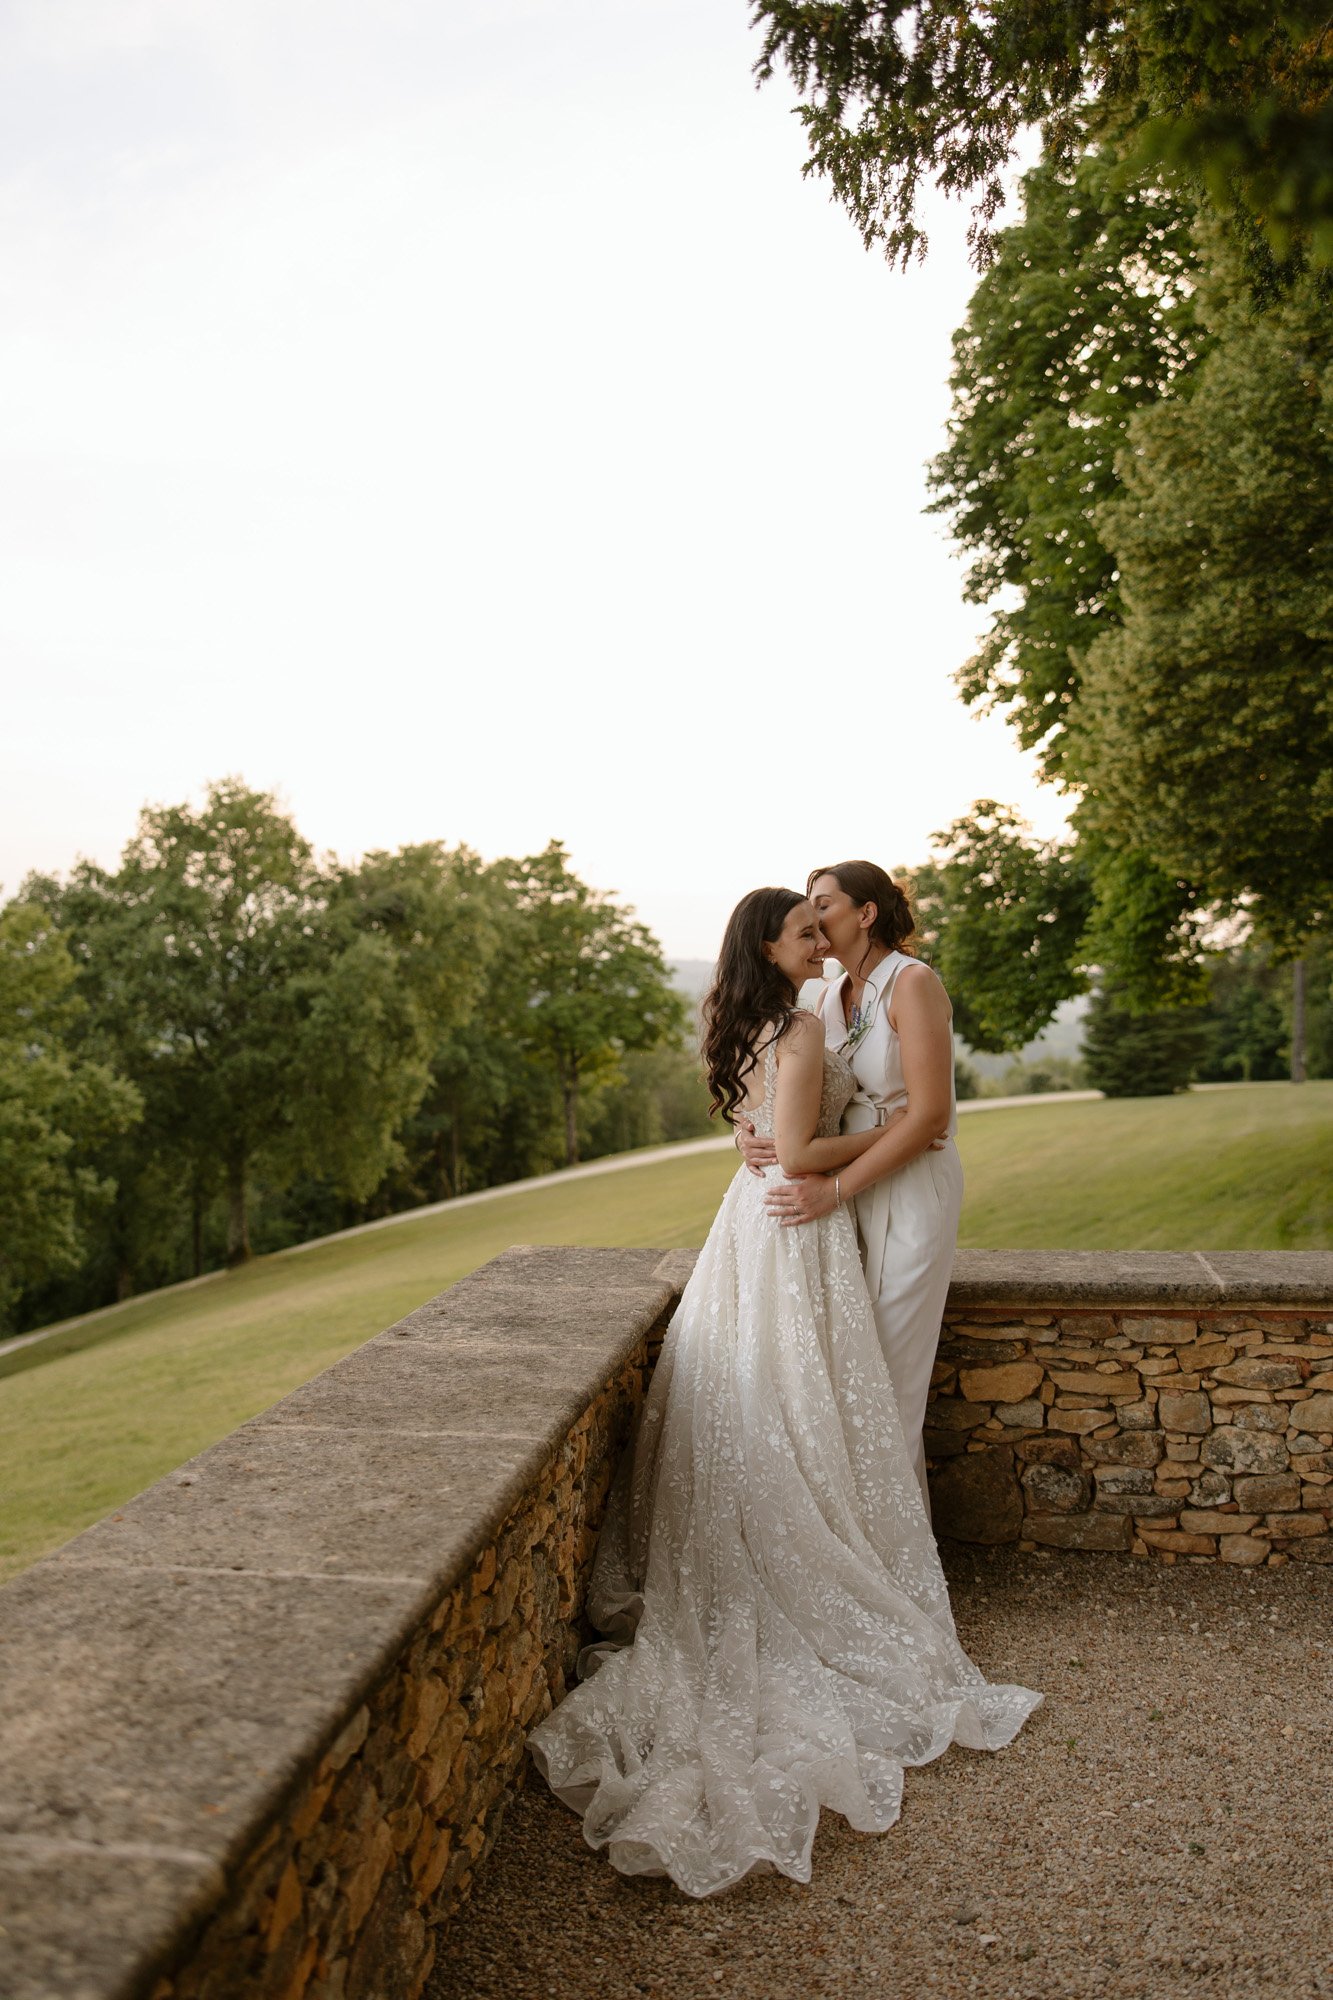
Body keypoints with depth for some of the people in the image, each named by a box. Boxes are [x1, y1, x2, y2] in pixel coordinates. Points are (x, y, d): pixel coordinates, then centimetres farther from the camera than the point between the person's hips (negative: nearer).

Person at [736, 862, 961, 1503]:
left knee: (891, 1371, 2)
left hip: (911, 1189, -7)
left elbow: (929, 1115, -21)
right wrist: (750, 1130, -11)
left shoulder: (912, 982, -14)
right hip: (854, 1188, 7)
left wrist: (834, 1189, -22)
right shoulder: (831, 997, 9)